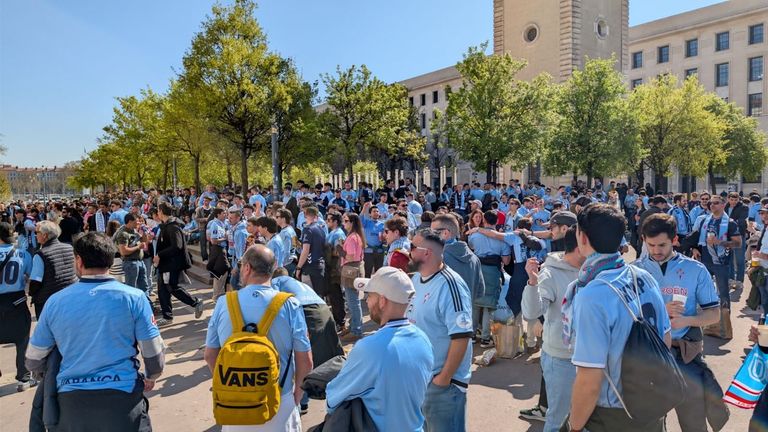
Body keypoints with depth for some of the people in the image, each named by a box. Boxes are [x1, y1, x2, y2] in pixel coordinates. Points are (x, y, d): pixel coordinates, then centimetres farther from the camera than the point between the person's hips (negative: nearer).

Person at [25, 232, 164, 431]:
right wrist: (151, 378, 15)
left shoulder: (56, 302, -1)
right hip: (122, 395, -2)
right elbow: (154, 353, -6)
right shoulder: (133, 297, -8)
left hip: (70, 399, 2)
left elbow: (34, 362, 9)